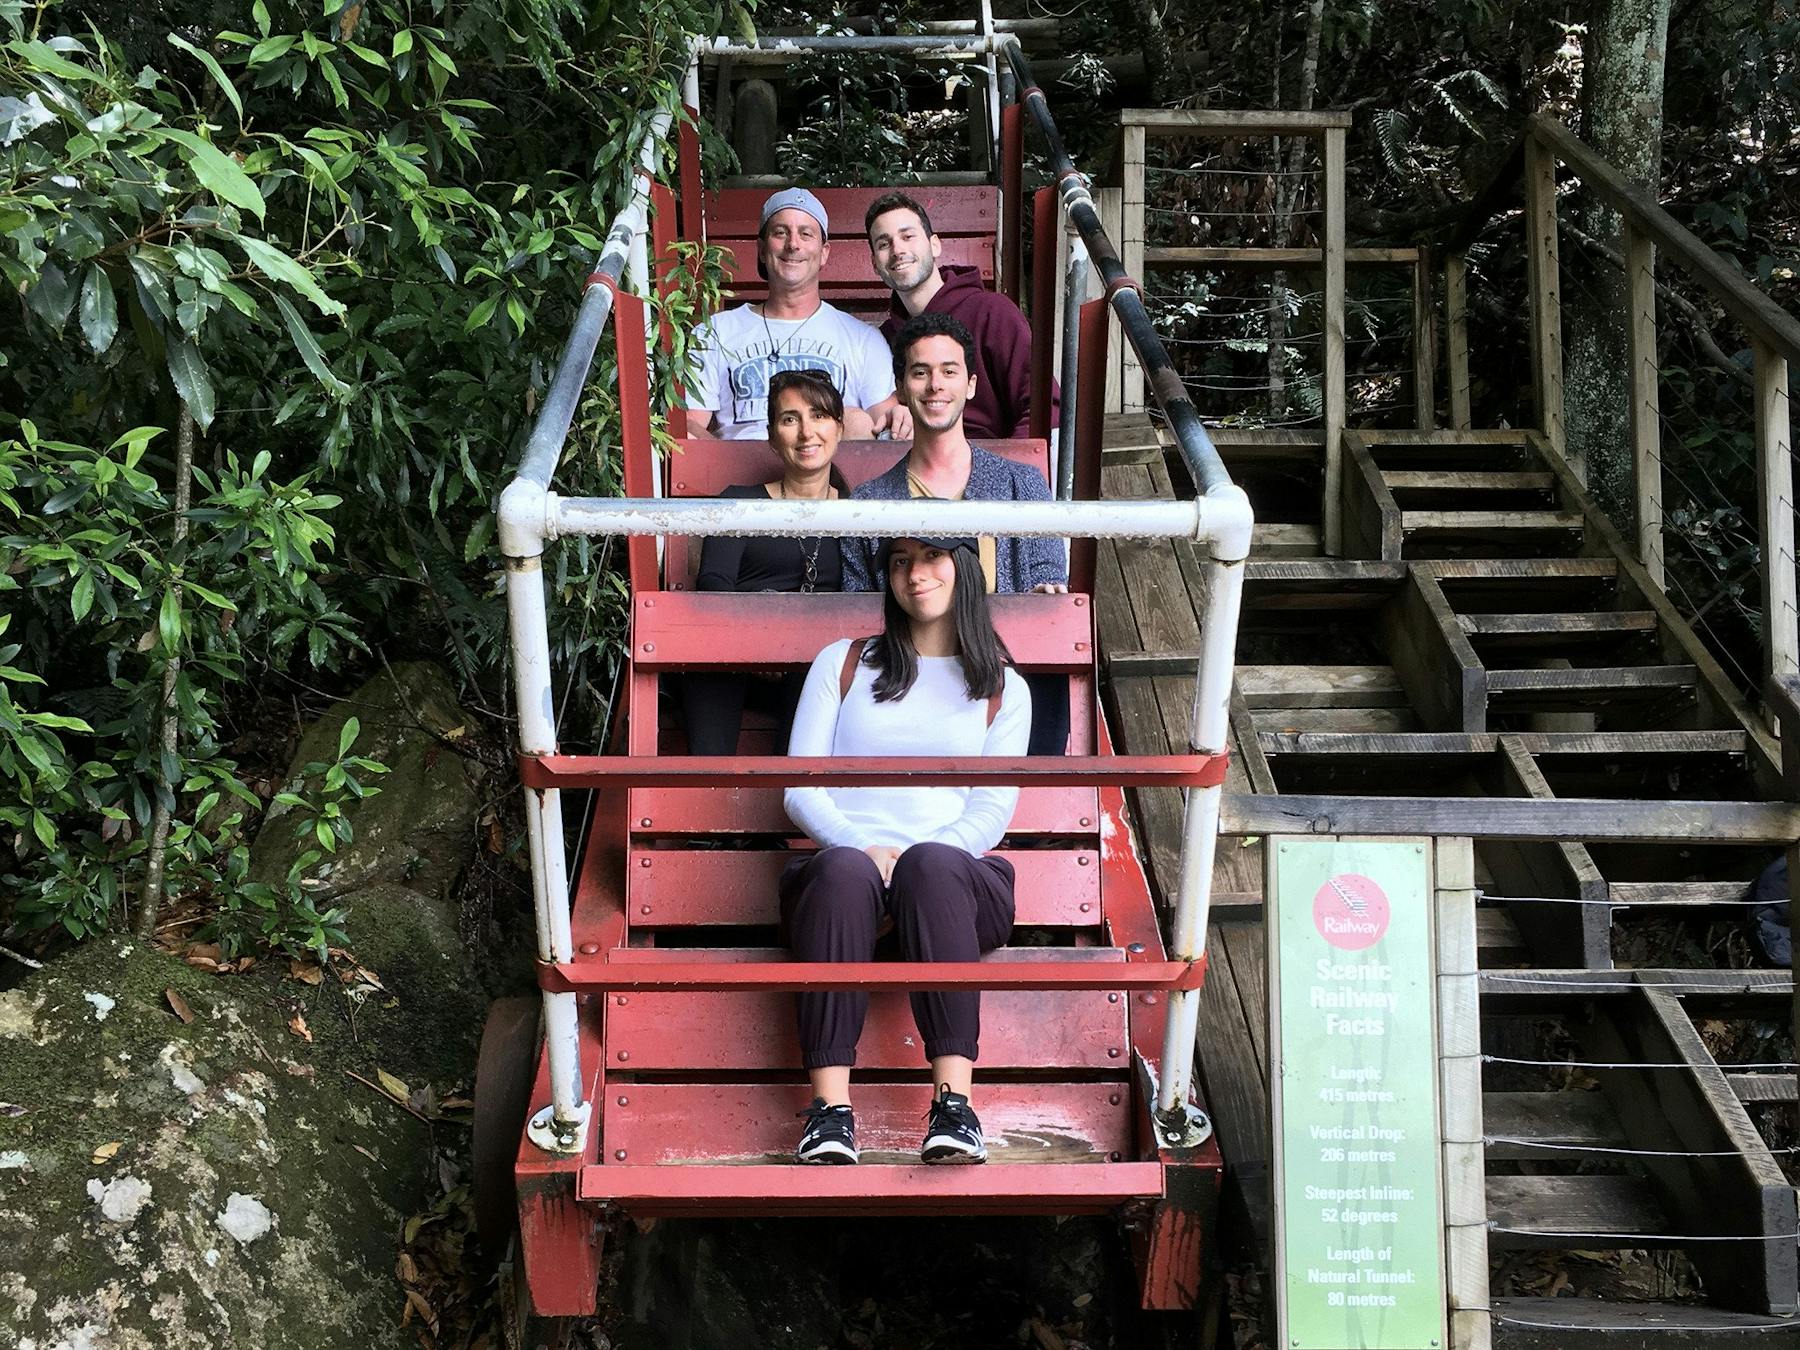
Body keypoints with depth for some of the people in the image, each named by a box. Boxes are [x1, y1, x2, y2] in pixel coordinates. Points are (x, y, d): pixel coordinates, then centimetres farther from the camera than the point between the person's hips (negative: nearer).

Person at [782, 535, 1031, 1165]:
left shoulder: (1003, 689, 20)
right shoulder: (841, 663, 21)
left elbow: (993, 810, 6)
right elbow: (801, 789, 10)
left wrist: (912, 857, -14)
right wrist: (863, 848, -11)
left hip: (952, 870, 0)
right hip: (842, 859, 0)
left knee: (932, 861, -38)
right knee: (845, 868, -38)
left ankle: (954, 1101, -47)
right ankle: (831, 1108, -46)